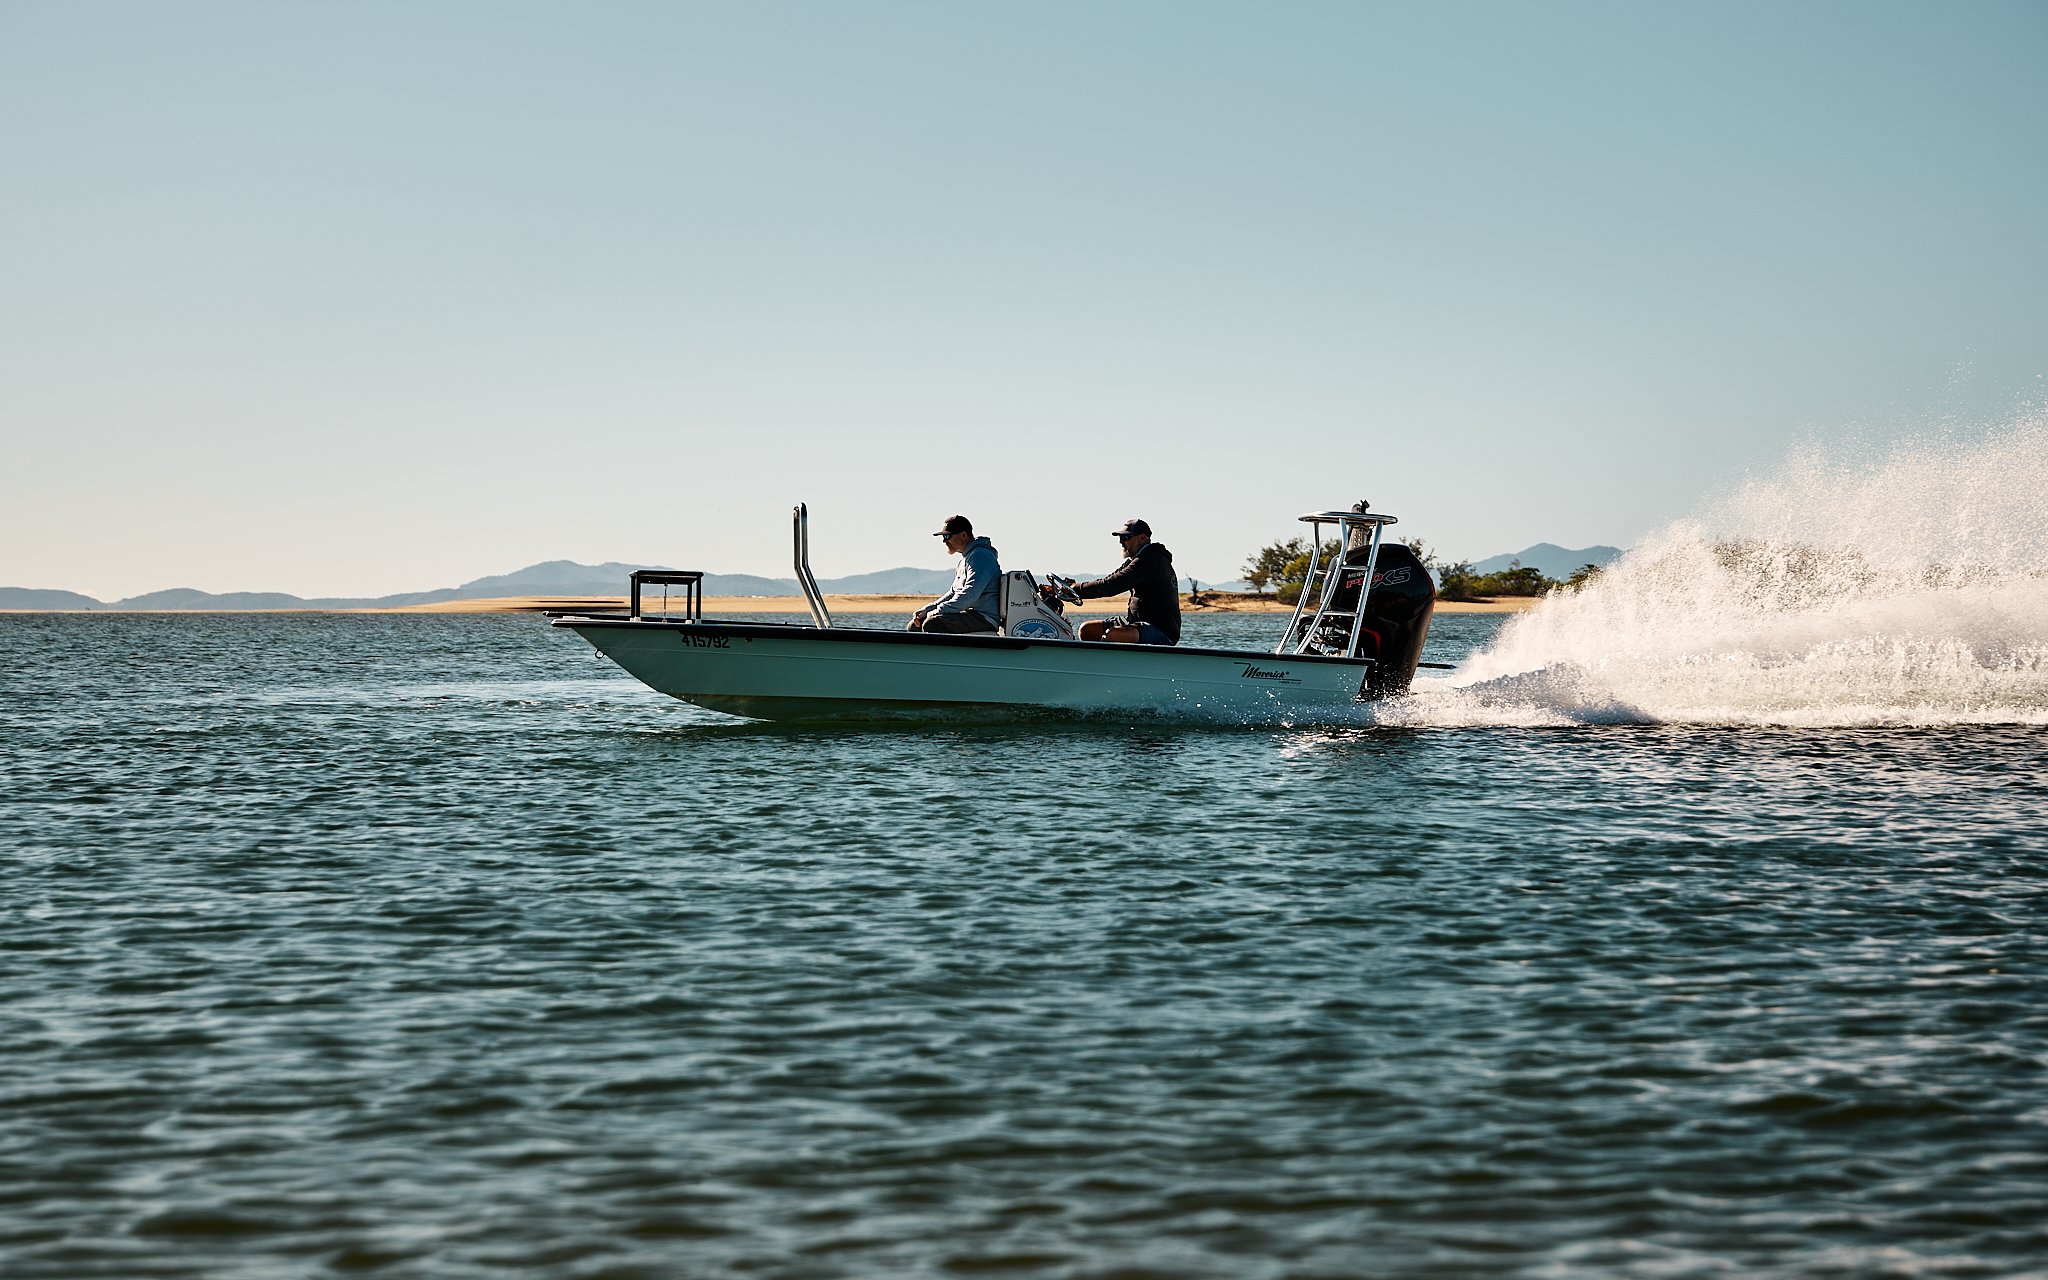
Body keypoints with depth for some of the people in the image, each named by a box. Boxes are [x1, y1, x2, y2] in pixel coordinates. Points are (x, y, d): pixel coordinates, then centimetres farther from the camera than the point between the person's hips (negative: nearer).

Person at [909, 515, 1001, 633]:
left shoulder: (980, 556, -13)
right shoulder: (965, 558, 22)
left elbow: (970, 594, -24)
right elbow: (954, 593, 25)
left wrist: (939, 611, -21)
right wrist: (926, 610, 11)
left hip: (983, 619, -11)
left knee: (931, 624, -29)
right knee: (915, 625, 6)